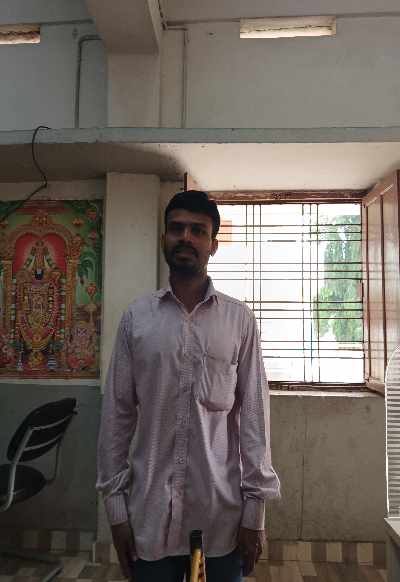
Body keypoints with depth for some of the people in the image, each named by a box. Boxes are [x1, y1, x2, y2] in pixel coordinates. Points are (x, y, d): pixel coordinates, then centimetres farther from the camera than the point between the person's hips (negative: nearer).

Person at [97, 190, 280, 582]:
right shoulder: (136, 318, -1)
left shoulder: (239, 319, -3)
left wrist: (255, 508, -4)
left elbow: (254, 414, -3)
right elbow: (117, 413, 0)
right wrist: (115, 503, 0)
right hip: (150, 512, 1)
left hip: (222, 513, 0)